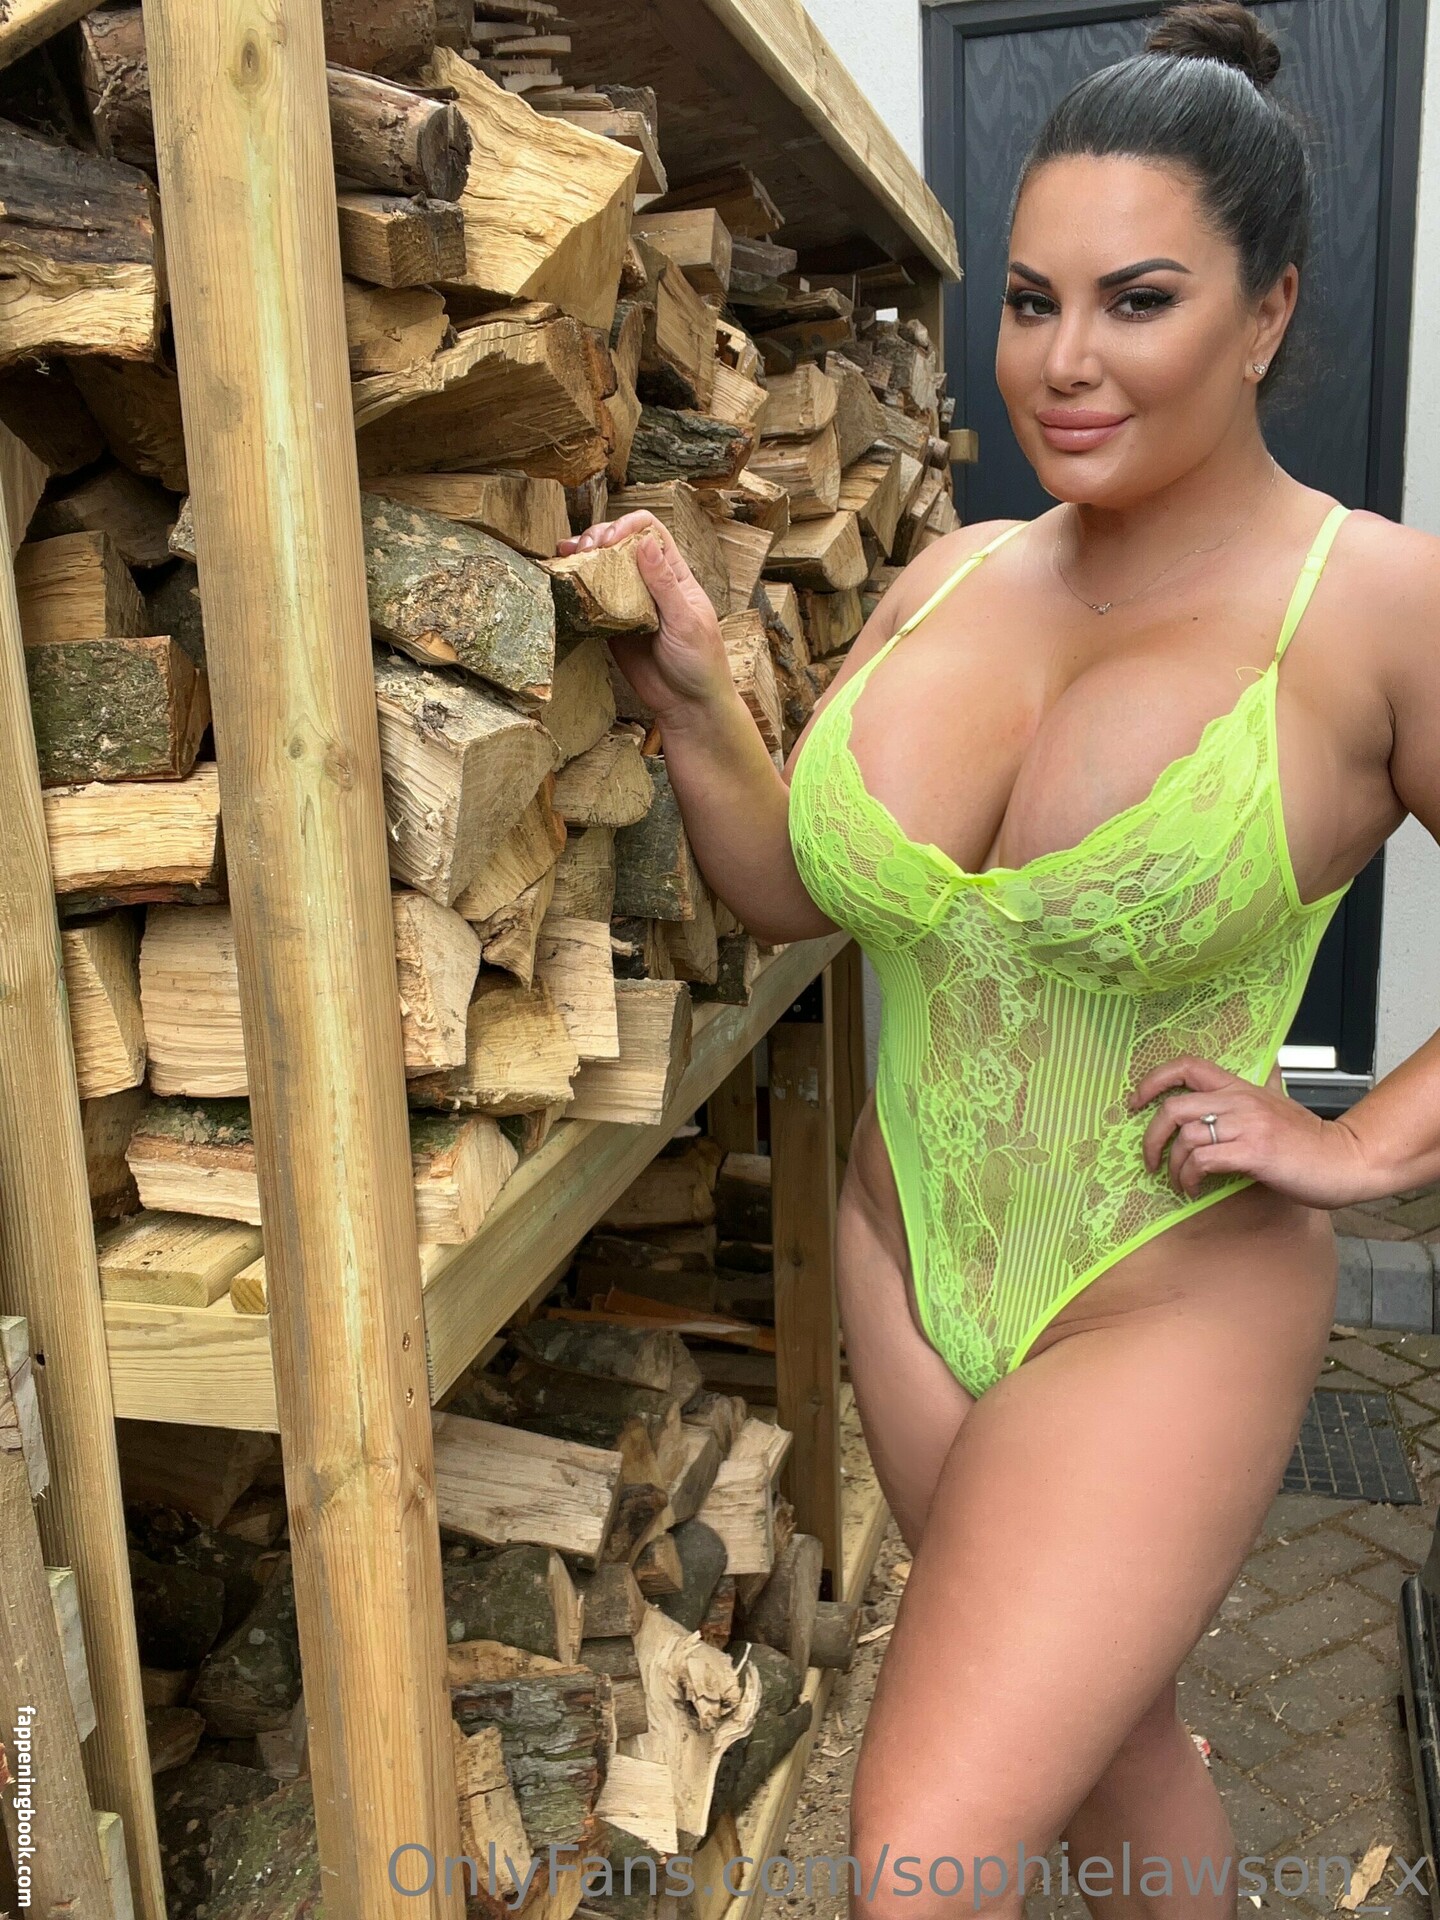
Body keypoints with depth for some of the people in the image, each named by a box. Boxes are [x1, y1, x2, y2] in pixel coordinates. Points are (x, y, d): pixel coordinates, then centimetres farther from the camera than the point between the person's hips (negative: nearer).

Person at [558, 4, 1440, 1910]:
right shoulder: (951, 578, -2)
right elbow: (788, 892, 4)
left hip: (1166, 1314, -5)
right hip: (905, 1269, 5)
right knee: (1112, 1723, 27)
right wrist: (692, 698, -9)